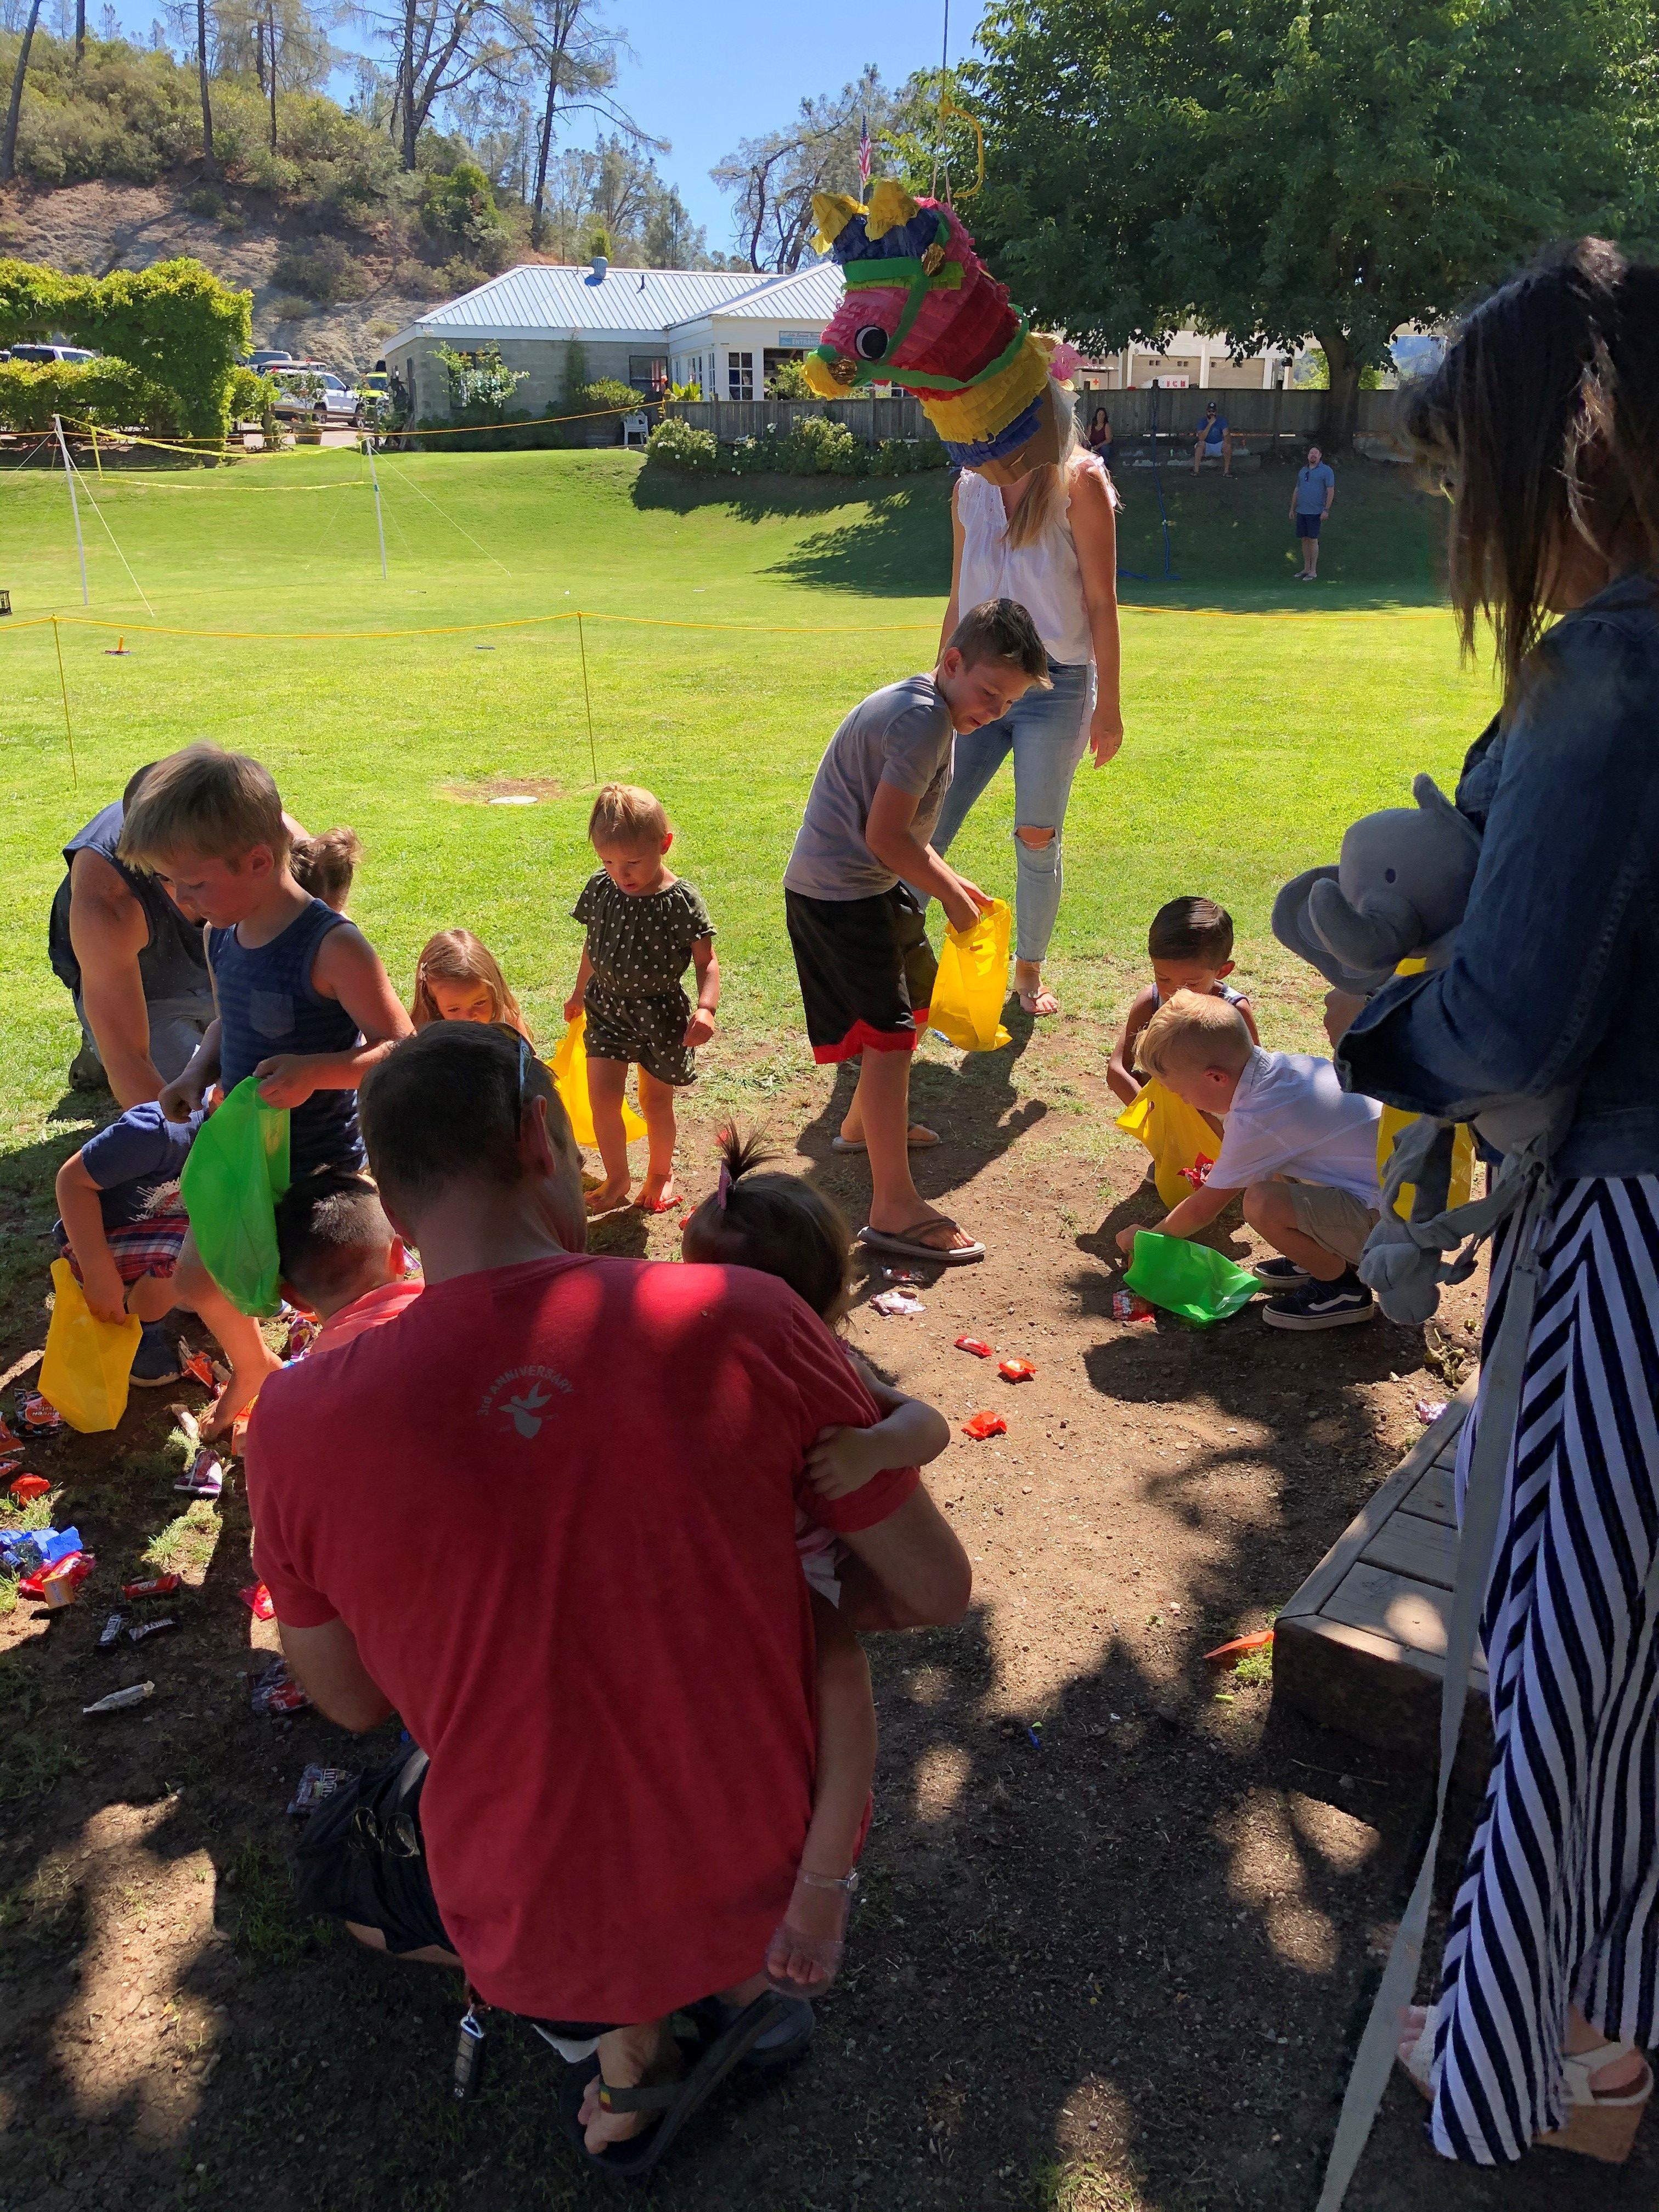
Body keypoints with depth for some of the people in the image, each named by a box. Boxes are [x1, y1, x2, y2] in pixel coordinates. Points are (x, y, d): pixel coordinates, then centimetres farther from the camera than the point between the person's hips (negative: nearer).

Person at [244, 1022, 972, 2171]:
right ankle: (742, 1975, 27)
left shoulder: (302, 1426, -21)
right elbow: (940, 1587, -11)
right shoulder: (746, 1320, -23)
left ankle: (614, 2036, 22)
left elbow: (352, 1699, -2)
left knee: (340, 1867, 32)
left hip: (547, 1926, -1)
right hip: (777, 1864, 2)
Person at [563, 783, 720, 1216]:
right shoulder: (600, 889, -5)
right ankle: (617, 1180, 18)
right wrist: (580, 992, 23)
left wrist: (706, 1007, -29)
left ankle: (660, 1171, 35)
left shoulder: (681, 902, -17)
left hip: (660, 1012, -3)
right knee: (602, 1097, -2)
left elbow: (706, 961, -13)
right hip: (607, 1007, 3)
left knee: (656, 1101, 10)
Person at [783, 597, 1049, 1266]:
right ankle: (893, 1209, -10)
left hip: (871, 884, 11)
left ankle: (867, 1123, 47)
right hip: (839, 894, -11)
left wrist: (952, 881, 9)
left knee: (915, 993, 27)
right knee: (888, 1033, -12)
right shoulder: (925, 721, -21)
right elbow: (884, 836, -25)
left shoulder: (920, 709, 12)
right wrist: (948, 893, -13)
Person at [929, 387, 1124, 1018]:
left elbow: (1101, 602, -6)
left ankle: (1029, 972, 20)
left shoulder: (1079, 482, -5)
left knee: (1038, 839, 1)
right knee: (926, 830, -4)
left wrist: (1107, 705, -8)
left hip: (1055, 687, -3)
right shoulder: (970, 488, 9)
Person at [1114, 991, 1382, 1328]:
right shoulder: (1282, 1064, 2)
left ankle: (1342, 1288, -3)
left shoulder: (1256, 1122, -21)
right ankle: (1325, 1256, 20)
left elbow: (1203, 1209, -8)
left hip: (1387, 1220, -10)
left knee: (1262, 1203, -26)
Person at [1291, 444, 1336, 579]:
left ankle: (1313, 571, 0)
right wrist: (1293, 509, 16)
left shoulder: (1327, 471, -4)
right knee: (1304, 540, 8)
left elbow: (1331, 491, -8)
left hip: (1315, 512, -6)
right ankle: (1306, 569, 17)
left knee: (1313, 539, -6)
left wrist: (1326, 510, -15)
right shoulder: (1303, 471, 15)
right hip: (1301, 512, 6)